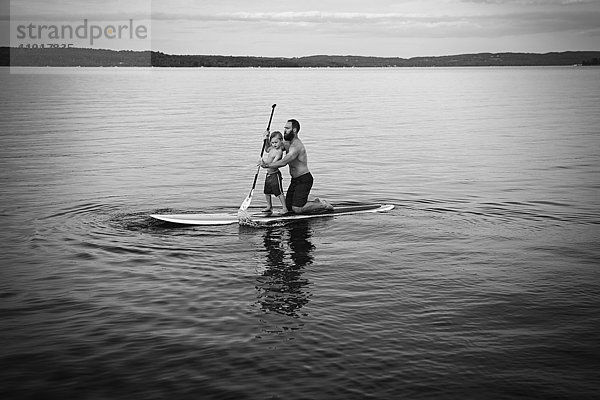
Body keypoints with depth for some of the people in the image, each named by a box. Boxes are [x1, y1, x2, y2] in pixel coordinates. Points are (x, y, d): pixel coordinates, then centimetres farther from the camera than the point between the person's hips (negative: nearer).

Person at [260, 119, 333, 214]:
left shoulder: (296, 146, -22)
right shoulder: (288, 143, 10)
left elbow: (283, 162, -32)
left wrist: (267, 165, -28)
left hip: (304, 180, -9)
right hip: (295, 180, 10)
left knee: (296, 209, -14)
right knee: (288, 206, 8)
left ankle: (323, 205, 4)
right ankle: (315, 203, 21)